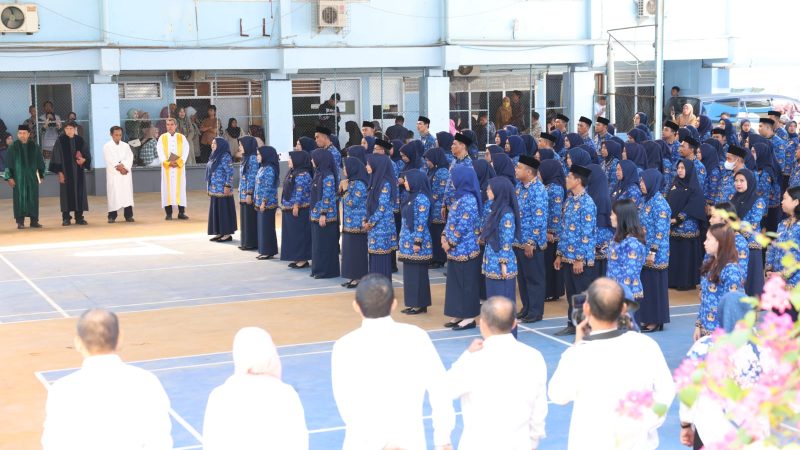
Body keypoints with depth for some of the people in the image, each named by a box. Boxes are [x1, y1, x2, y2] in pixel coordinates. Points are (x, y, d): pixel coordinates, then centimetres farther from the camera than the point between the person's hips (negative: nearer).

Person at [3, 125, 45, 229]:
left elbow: (40, 162, 9)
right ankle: (20, 222, 4)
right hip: (19, 177, -2)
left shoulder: (34, 147, 4)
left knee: (33, 198, 3)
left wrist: (41, 175, 7)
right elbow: (8, 163, 0)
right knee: (20, 198, 0)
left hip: (32, 176, 2)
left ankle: (34, 220, 9)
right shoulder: (13, 147, -1)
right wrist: (9, 177, -6)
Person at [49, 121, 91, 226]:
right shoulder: (60, 141, -3)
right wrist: (59, 172, -10)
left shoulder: (80, 140, 6)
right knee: (67, 193, -2)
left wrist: (84, 160, -13)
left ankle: (79, 217, 9)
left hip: (78, 171, 3)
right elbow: (57, 157, -4)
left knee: (79, 193, 3)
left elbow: (87, 154, 10)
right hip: (66, 171, -3)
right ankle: (66, 218, 4)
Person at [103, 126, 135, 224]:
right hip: (113, 174, -3)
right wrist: (119, 167, -13)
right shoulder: (107, 146, 3)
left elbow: (129, 158, 1)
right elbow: (110, 160, -7)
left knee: (127, 193, 0)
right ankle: (112, 216, -1)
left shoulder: (126, 145, 12)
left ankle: (128, 215, 3)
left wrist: (124, 167, -14)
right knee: (113, 194, -5)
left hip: (126, 173, 3)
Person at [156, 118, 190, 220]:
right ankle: (168, 213, 1)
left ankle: (181, 212, 2)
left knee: (180, 188, -1)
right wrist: (168, 162, -14)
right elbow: (160, 151, -2)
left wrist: (178, 162, -15)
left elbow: (186, 150, -2)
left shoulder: (182, 137, 6)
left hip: (179, 167, 0)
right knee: (167, 188, -1)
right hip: (166, 167, 0)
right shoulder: (162, 138, 6)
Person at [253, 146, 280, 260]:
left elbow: (268, 187, -19)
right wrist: (256, 201, 18)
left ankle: (269, 252, 2)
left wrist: (264, 202, -19)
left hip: (267, 203, -10)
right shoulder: (262, 168, 13)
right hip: (260, 202, 10)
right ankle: (264, 251, 18)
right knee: (262, 227, 12)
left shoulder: (269, 169, -15)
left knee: (267, 227, -4)